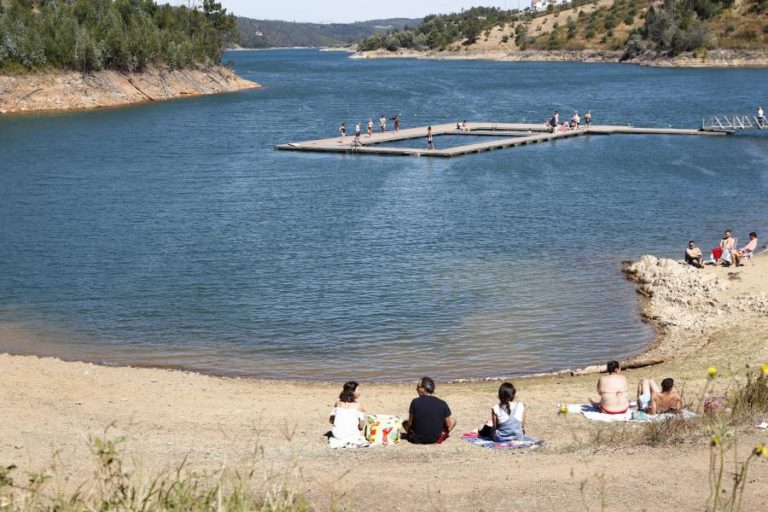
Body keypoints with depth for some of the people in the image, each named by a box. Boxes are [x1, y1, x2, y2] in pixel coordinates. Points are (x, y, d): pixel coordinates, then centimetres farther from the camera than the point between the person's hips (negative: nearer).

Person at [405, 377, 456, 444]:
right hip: (436, 440, 0)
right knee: (453, 421, 21)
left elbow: (410, 423, -5)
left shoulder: (415, 402, -13)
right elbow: (449, 425, -4)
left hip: (418, 439, 0)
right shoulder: (442, 404, -10)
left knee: (405, 423, 29)